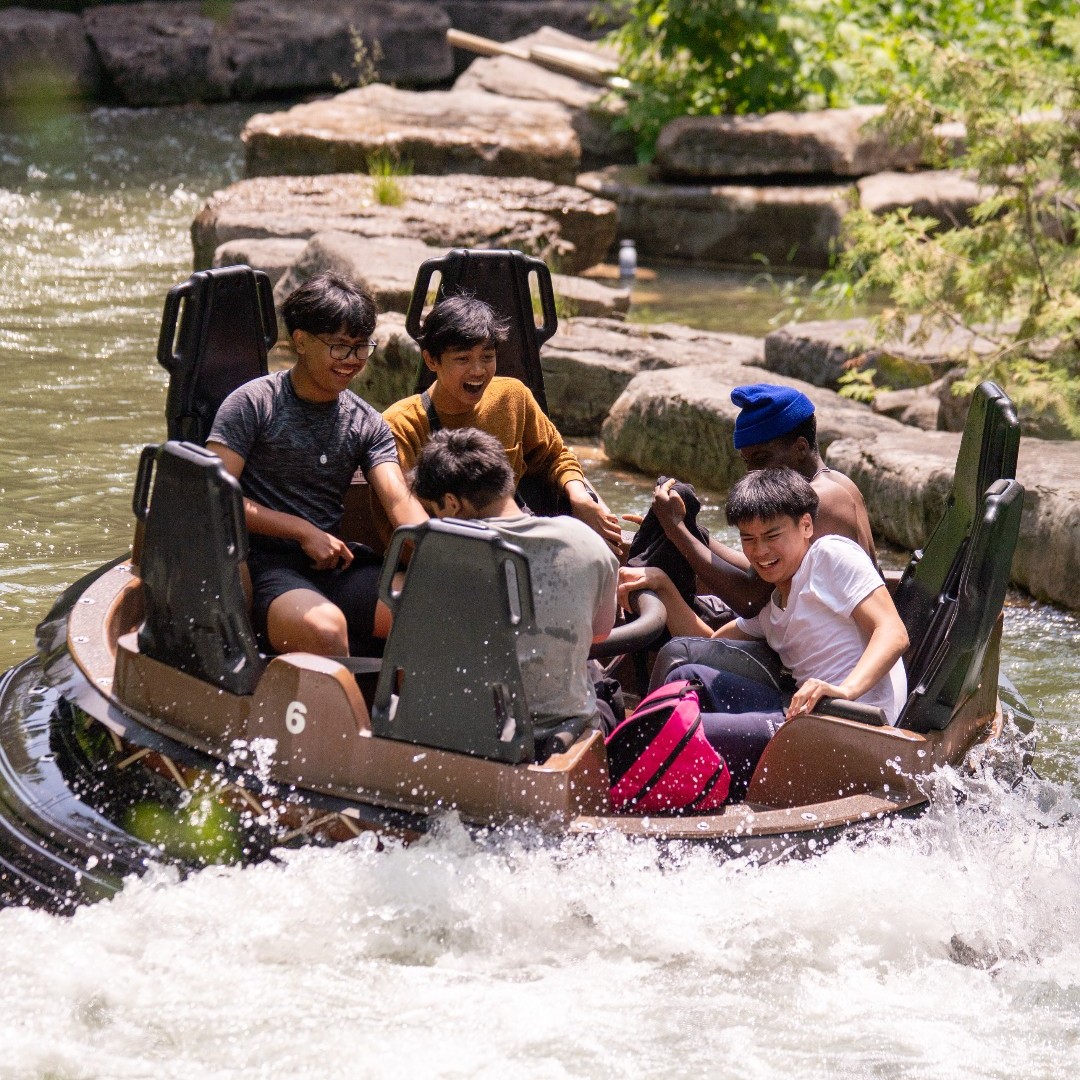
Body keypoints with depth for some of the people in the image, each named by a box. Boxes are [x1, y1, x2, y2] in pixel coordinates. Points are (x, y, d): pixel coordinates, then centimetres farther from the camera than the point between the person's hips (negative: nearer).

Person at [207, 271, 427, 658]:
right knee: (325, 626, -37)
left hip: (339, 567, 5)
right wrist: (304, 531, -11)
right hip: (265, 564, -5)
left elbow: (400, 501, 0)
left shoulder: (367, 424, 14)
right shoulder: (253, 404, -1)